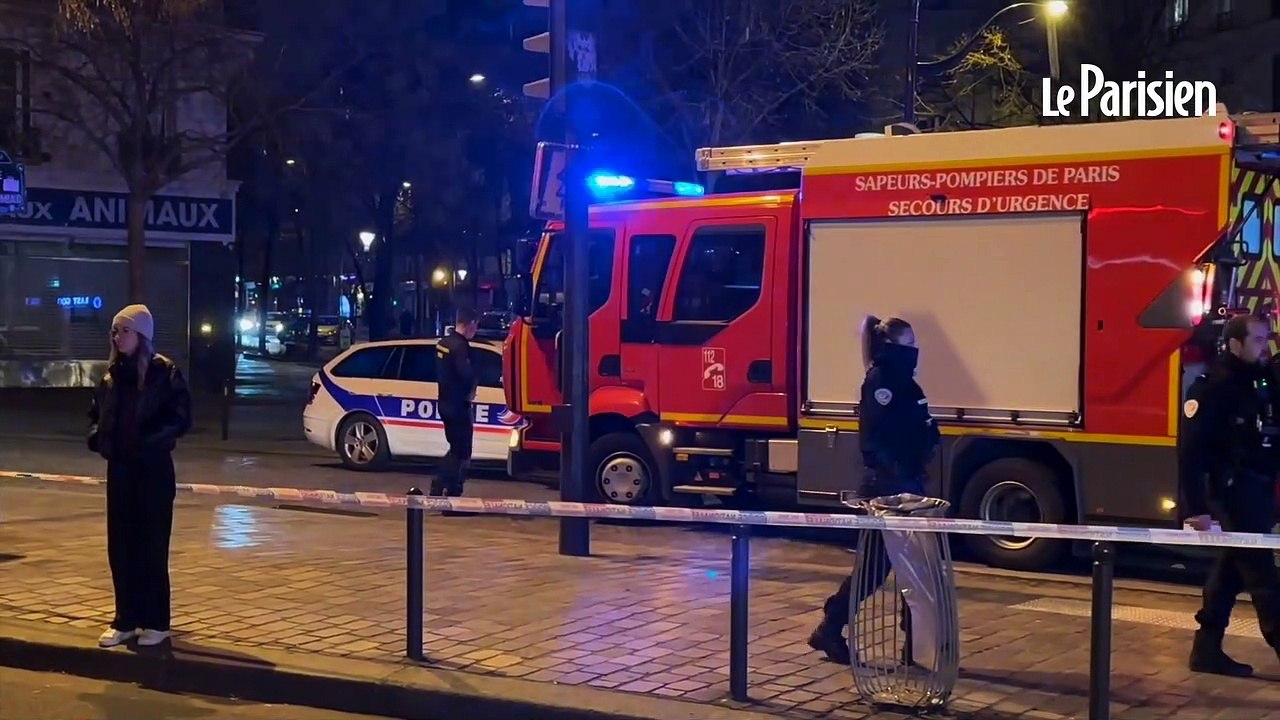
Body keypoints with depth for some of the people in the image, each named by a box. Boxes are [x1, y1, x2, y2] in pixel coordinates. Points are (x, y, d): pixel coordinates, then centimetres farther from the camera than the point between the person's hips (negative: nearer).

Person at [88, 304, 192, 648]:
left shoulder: (164, 372, -8)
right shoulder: (112, 374, 9)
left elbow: (181, 418, -13)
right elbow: (97, 413, 19)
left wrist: (149, 441, -24)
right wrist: (97, 435, -1)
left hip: (153, 470, -6)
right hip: (118, 469, 6)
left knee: (152, 546, 0)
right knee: (120, 547, 8)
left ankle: (156, 622, 9)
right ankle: (125, 620, 18)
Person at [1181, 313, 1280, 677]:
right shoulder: (1213, 386, -13)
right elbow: (1190, 450, -18)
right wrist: (1197, 507, -21)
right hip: (1232, 494, -8)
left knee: (1230, 571, 11)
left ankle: (1207, 649, 19)